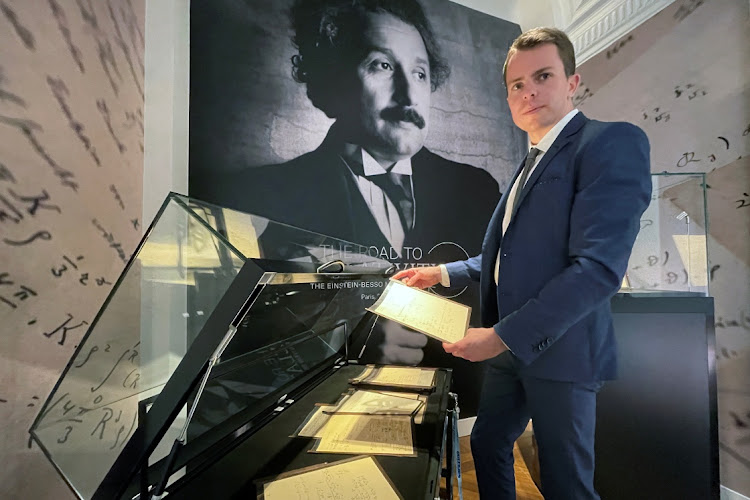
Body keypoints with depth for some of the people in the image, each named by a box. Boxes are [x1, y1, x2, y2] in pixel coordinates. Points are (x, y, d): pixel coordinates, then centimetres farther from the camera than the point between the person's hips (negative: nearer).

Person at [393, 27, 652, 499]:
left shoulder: (612, 142, -11)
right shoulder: (532, 164, 15)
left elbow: (599, 268, -22)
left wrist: (503, 335, -23)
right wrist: (443, 273, 13)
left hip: (559, 351, -8)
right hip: (510, 348, 8)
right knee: (487, 444, 20)